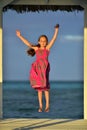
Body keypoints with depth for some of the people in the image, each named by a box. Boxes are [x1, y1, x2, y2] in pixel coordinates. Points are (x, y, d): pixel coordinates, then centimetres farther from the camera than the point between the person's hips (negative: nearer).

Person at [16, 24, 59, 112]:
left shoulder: (47, 48, 7)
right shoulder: (36, 48, 12)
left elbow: (54, 39, 1)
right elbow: (28, 44, 5)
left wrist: (56, 30, -9)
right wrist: (19, 36, -2)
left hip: (45, 68, -2)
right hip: (37, 68, 2)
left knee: (45, 87, -6)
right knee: (39, 88, 5)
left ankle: (47, 106, 1)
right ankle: (40, 106, 9)